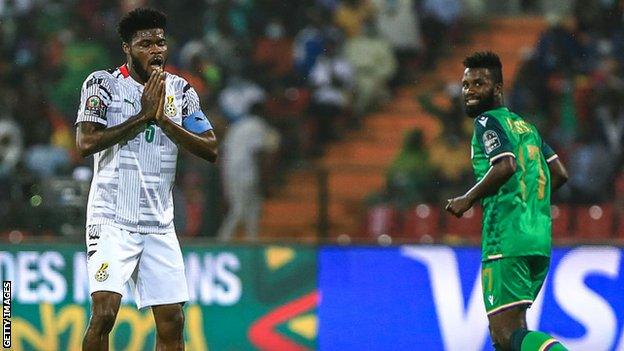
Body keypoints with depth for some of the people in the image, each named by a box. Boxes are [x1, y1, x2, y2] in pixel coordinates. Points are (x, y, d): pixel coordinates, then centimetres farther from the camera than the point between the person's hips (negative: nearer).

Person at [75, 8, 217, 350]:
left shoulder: (180, 91, 9)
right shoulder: (103, 84, -3)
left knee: (172, 323, 2)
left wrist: (163, 119, -11)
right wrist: (143, 116, -17)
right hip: (112, 220, -5)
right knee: (104, 312, -19)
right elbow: (86, 142, -16)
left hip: (159, 225, 5)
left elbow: (211, 150, 1)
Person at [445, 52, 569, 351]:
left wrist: (468, 199, -9)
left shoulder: (487, 121, -3)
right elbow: (559, 174, 21)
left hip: (506, 241, -9)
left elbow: (506, 166, -20)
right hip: (540, 241, 9)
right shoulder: (525, 125, 21)